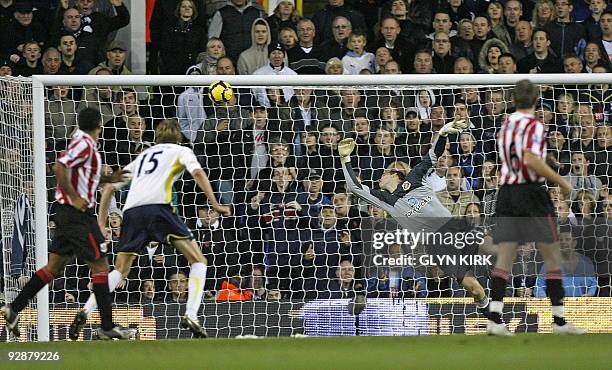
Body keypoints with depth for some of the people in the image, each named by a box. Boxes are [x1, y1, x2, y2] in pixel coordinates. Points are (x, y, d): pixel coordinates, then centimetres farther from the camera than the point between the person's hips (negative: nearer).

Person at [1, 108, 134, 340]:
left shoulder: (83, 143, 14)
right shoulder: (85, 144, -14)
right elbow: (59, 167, -24)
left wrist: (108, 179, 18)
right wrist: (75, 197, -21)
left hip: (68, 213, 9)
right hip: (78, 214, -9)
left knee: (55, 266, 11)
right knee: (100, 264, -4)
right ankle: (107, 327, -4)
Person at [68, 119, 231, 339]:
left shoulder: (142, 157, 34)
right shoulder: (181, 151, 21)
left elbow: (109, 187, 32)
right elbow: (198, 173, 0)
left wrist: (101, 223, 34)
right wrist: (215, 204, -3)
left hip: (131, 211, 4)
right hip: (157, 206, -4)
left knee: (120, 271, 16)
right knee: (198, 261, 3)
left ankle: (86, 311, -3)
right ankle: (191, 316, -16)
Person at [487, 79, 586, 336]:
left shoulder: (505, 125, 14)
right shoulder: (534, 126, -10)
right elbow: (531, 161, -22)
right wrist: (561, 181, -14)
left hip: (505, 191, 7)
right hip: (531, 191, -7)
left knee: (504, 259, 1)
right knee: (552, 257, 3)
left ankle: (494, 318, -13)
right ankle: (559, 321, 3)